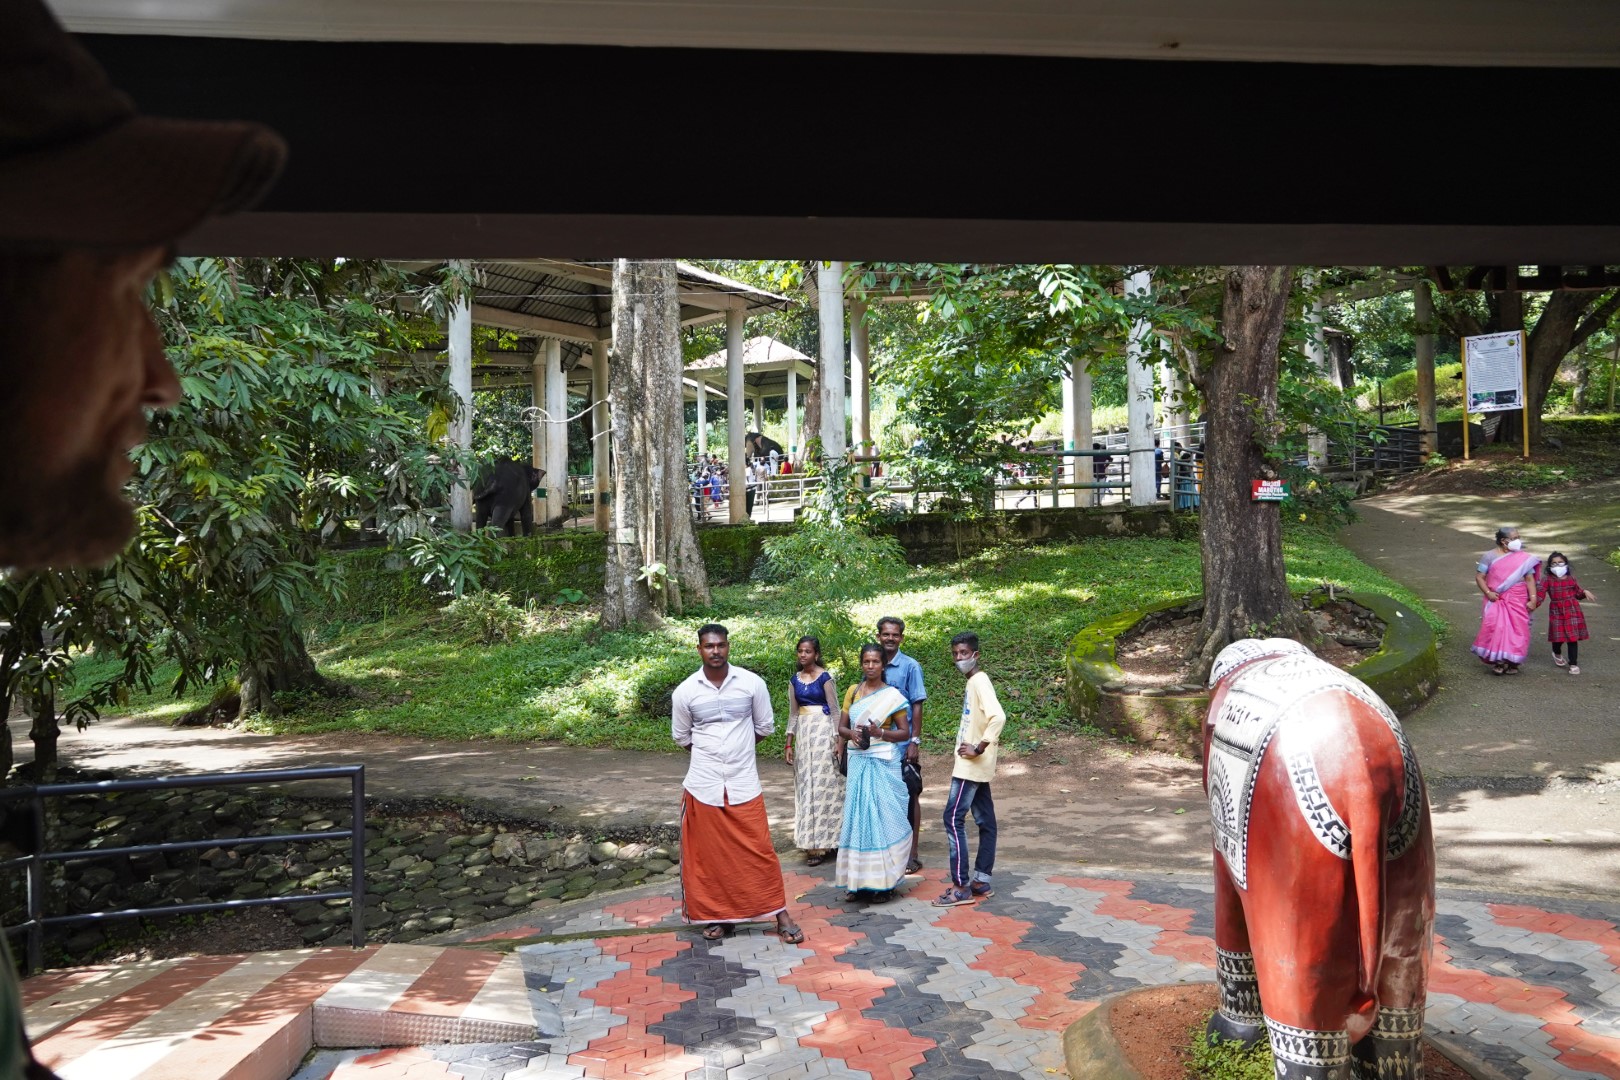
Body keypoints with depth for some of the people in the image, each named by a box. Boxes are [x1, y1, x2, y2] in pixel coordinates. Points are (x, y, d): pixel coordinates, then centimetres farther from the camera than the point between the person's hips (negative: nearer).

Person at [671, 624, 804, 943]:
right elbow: (681, 737, 11)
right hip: (703, 785, 1)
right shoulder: (685, 692, -3)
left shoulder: (752, 683, -5)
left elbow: (765, 726, 9)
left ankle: (780, 915, 15)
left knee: (759, 852, 2)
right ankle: (719, 916, 24)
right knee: (710, 855, 8)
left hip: (744, 784, -1)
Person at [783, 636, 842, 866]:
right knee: (805, 786, 8)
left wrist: (838, 741, -10)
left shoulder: (825, 678, -5)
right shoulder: (794, 681, 10)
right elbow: (793, 714, 13)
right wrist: (789, 744, 10)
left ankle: (821, 845, 2)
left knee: (822, 785, -4)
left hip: (823, 733, -6)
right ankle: (811, 841, 17)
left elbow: (835, 710, -5)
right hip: (803, 734, 6)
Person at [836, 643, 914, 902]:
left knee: (882, 817, -3)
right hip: (858, 761, 4)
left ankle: (884, 880, 4)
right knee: (858, 816, 4)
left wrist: (880, 732, -17)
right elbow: (841, 727, 13)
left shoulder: (893, 695, -3)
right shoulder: (852, 691, 10)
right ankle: (858, 879, 11)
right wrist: (851, 734, -9)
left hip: (882, 763, -4)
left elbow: (905, 733, -2)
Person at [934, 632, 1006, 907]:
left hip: (972, 766, -10)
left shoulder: (979, 681, -15)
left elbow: (997, 717, -29)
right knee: (985, 821, 11)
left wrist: (979, 749, -24)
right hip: (975, 767, 10)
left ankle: (961, 886, -5)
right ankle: (981, 881, 16)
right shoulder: (972, 683, 13)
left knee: (953, 818, -9)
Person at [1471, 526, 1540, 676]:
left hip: (1518, 601, 2)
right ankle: (1498, 661, -1)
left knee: (1517, 630, 0)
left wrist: (1533, 599, -3)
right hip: (1496, 600, -2)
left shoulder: (1523, 557, 6)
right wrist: (1488, 593, -12)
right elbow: (1479, 576, 1)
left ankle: (1513, 663, 12)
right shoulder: (1490, 556, 1)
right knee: (1496, 628, -11)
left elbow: (1530, 579, 5)